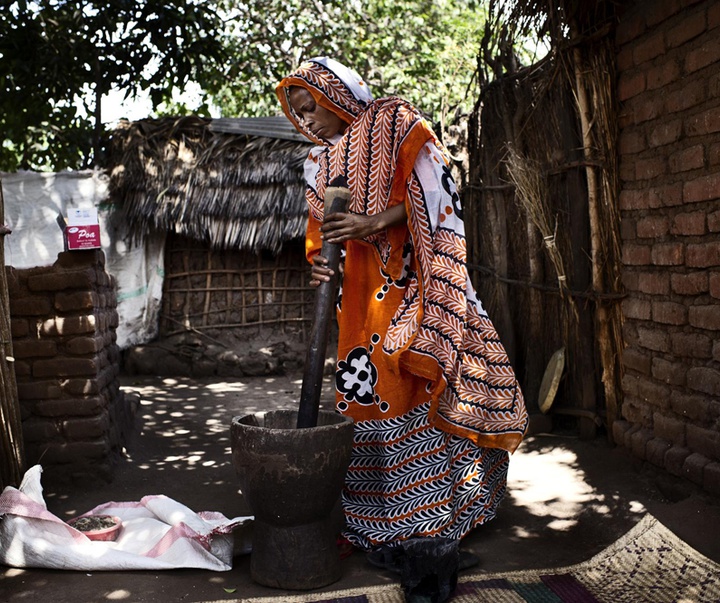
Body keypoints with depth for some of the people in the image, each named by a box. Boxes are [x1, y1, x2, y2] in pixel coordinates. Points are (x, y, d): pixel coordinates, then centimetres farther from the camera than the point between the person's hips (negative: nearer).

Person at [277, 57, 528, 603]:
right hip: (358, 291, 6)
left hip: (410, 278, -5)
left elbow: (432, 184, -5)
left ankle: (426, 538, -9)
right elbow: (320, 229, 21)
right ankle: (384, 533, 6)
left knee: (414, 382, -13)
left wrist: (375, 222, -17)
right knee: (368, 391, -1)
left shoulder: (395, 122, 7)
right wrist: (319, 262, -2)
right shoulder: (320, 162, 23)